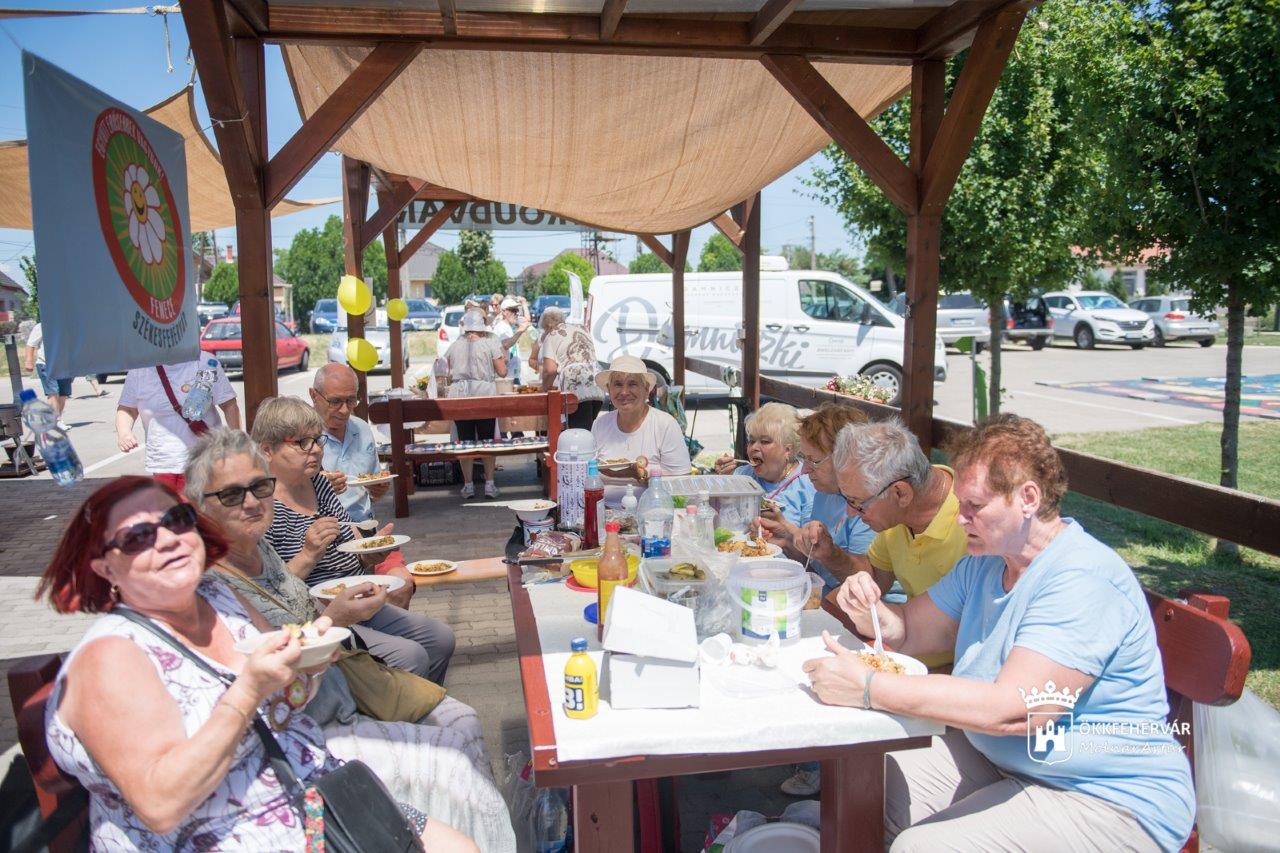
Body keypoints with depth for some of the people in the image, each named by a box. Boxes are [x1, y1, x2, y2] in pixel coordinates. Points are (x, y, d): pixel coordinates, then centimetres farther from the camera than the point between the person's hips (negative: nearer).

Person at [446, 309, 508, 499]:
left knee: (464, 441, 6)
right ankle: (489, 484, 7)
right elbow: (502, 371, 0)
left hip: (459, 395, 2)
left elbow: (448, 375, 15)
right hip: (485, 394, -2)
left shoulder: (454, 346, 9)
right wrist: (503, 359, 17)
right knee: (487, 441, 6)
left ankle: (468, 485, 9)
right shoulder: (490, 343, 1)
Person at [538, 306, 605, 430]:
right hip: (598, 387, 7)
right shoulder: (581, 330, 25)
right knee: (588, 430, 11)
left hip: (576, 388, -6)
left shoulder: (551, 336, 5)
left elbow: (550, 369, -6)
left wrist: (545, 387, 12)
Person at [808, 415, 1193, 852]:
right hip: (994, 757, 8)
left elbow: (1014, 710, -33)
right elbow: (910, 631, 13)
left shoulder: (1085, 582, -23)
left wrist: (868, 687, -35)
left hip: (1105, 800, -8)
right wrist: (869, 611, -11)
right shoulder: (984, 562, 7)